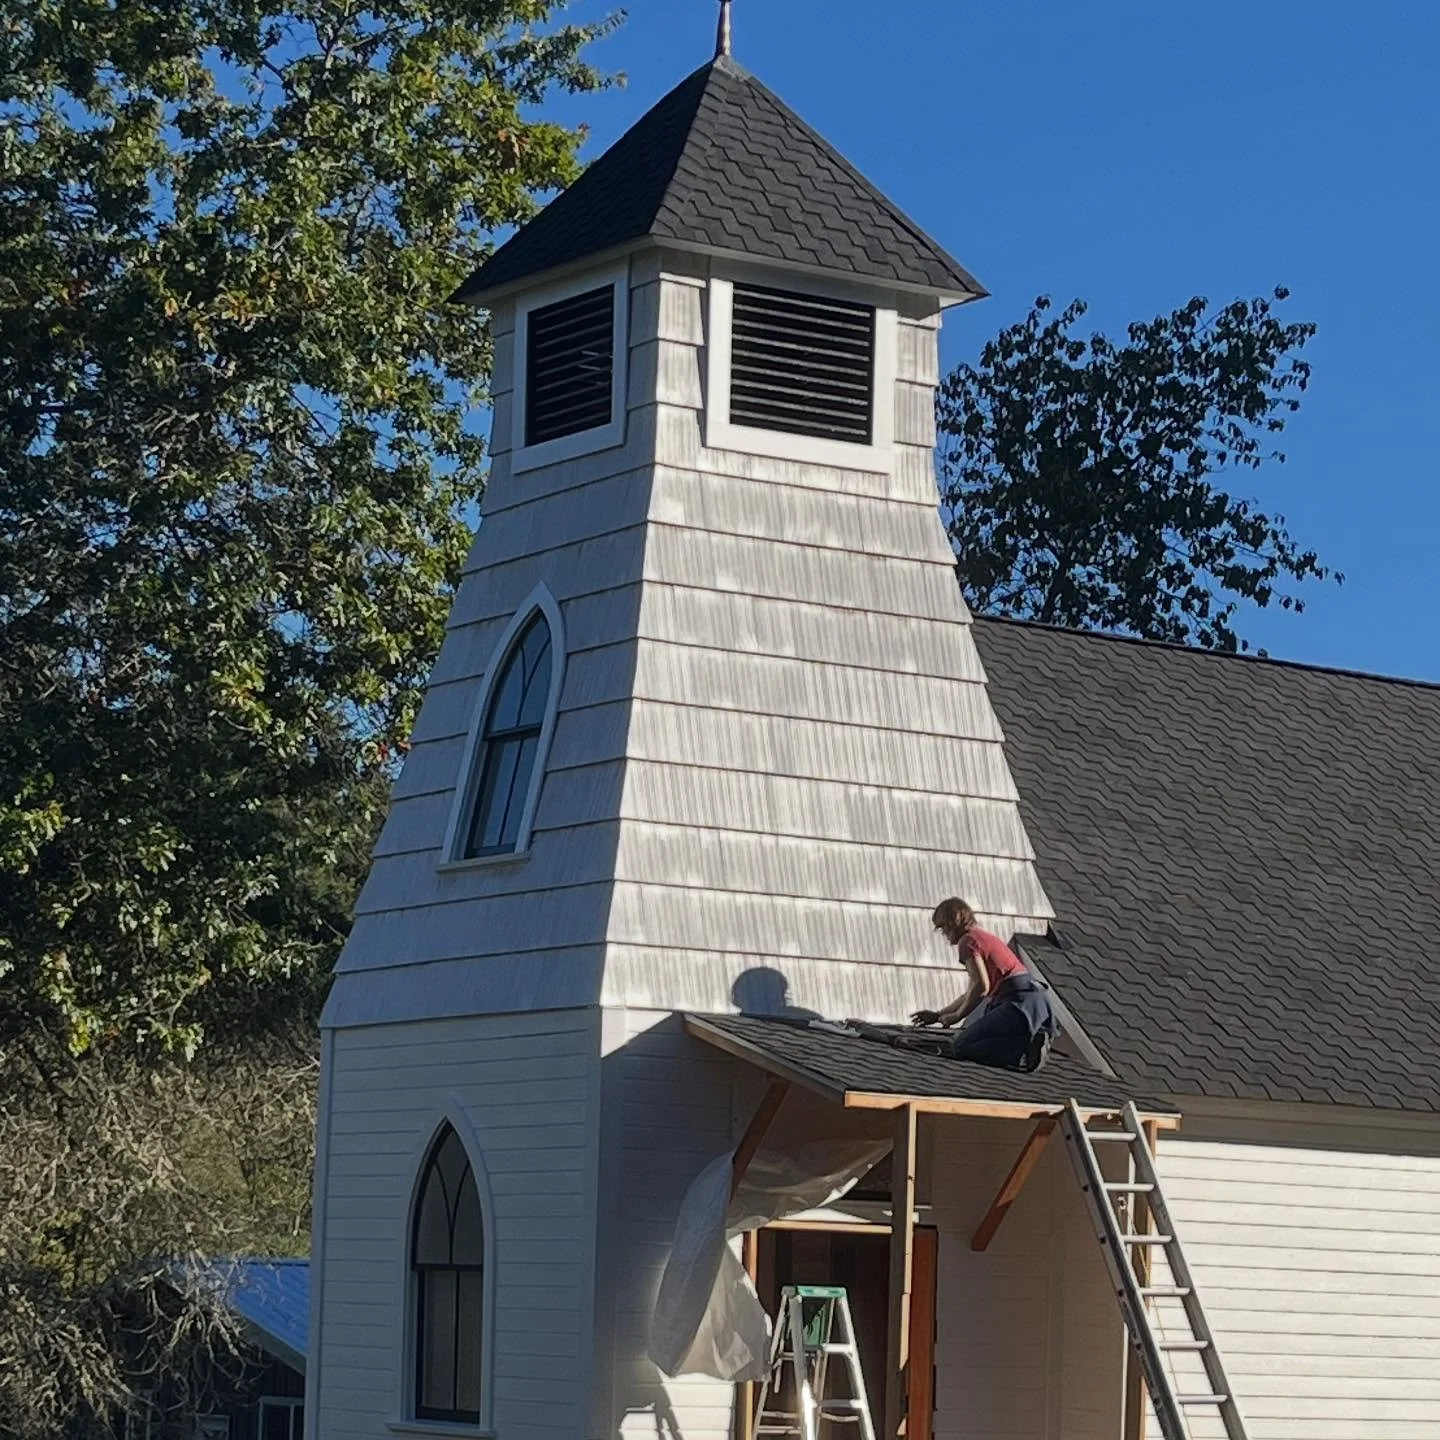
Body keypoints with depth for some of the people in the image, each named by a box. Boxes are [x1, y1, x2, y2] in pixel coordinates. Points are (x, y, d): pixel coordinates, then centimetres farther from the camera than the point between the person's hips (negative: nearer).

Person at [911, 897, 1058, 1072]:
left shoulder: (968, 941, -1)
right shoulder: (985, 937, 29)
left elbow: (981, 986, -12)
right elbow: (972, 993, 34)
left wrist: (957, 1016, 0)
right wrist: (938, 1015, 38)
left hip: (1020, 1003, -10)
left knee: (960, 1047, -9)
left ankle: (1025, 1050, -23)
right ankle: (1034, 1040, 0)